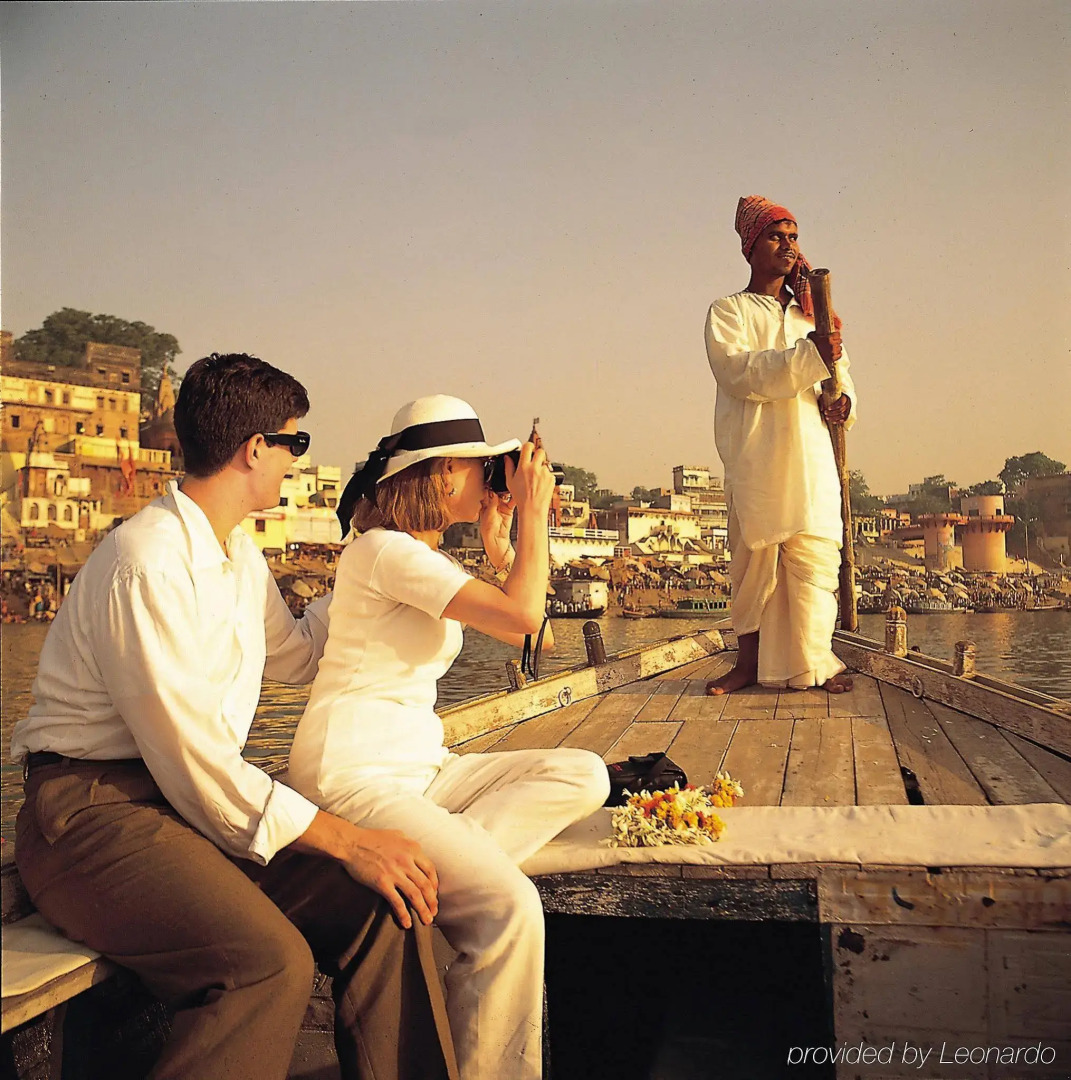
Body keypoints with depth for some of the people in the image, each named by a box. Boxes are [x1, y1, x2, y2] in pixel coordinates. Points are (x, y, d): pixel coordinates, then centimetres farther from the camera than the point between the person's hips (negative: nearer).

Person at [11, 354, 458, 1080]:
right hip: (93, 809, -8)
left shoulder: (239, 555, 13)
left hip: (189, 803, 8)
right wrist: (345, 838, -19)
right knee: (271, 959, -32)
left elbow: (291, 658, 31)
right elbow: (194, 763, -21)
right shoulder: (148, 563, -18)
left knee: (384, 903, -14)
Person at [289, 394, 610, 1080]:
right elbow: (523, 617, -20)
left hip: (420, 766, 10)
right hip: (351, 774, -9)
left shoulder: (429, 560, 17)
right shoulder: (386, 549, -13)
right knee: (511, 908, -26)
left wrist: (501, 541, 10)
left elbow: (525, 635, 16)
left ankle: (436, 870, -16)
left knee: (583, 776, -6)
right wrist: (533, 514, -8)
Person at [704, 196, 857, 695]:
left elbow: (838, 369, 21)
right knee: (754, 558, -1)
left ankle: (815, 662, 4)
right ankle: (750, 662, 9)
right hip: (755, 460, -3)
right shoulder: (728, 312, 7)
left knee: (813, 557, -3)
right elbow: (739, 371, -11)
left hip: (810, 457, 4)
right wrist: (808, 354, -22)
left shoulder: (810, 314, 23)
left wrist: (843, 401, -3)